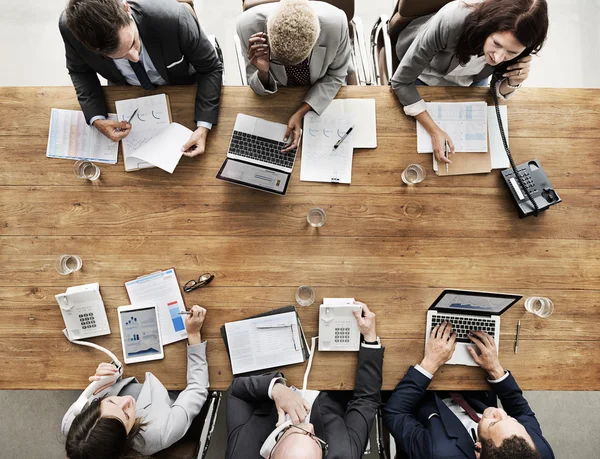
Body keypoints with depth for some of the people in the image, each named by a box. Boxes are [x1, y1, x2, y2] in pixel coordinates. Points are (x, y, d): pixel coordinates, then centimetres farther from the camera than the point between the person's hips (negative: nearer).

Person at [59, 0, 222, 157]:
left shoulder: (173, 18, -42)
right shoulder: (70, 26, -34)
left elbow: (210, 69, -26)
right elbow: (80, 71, -11)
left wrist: (203, 127, -37)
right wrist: (97, 119, -27)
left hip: (182, 86, -1)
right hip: (126, 92, 2)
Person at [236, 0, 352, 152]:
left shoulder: (335, 22, -34)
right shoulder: (249, 24, -33)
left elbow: (335, 75, -15)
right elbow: (256, 85, -17)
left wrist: (300, 113, -26)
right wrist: (263, 73, -40)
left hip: (323, 94, 1)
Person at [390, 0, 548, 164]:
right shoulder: (451, 22, -45)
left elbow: (500, 92, -12)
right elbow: (401, 81, -37)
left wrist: (513, 83, -37)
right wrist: (434, 131, -39)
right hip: (421, 73, -2)